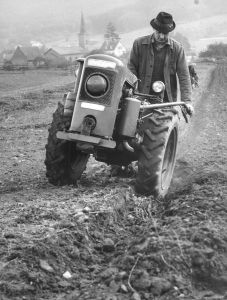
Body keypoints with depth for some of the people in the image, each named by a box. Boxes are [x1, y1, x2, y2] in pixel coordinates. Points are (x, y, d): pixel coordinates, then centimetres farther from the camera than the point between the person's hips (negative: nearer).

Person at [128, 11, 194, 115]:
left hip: (167, 100, 0)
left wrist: (187, 101, -8)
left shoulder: (177, 48, 5)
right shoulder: (139, 44, 5)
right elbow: (131, 68, 7)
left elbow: (184, 76, 2)